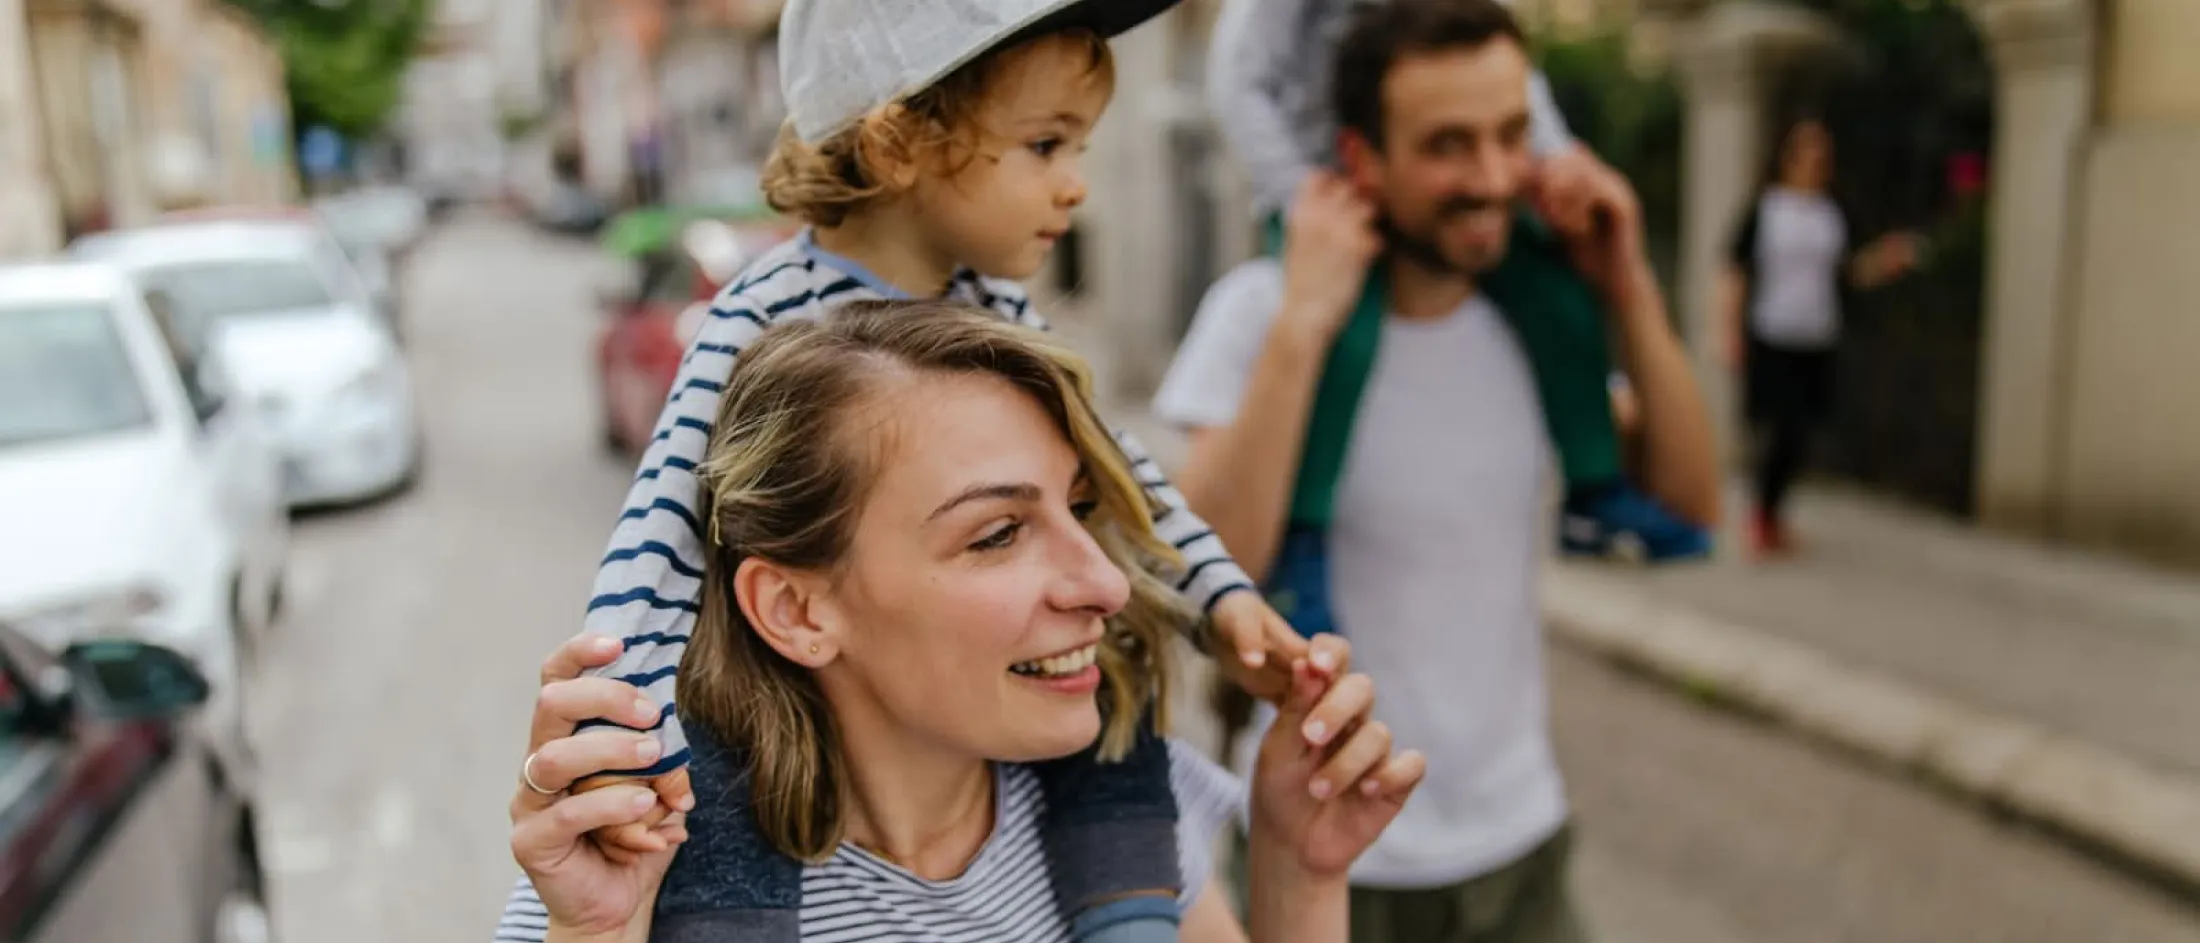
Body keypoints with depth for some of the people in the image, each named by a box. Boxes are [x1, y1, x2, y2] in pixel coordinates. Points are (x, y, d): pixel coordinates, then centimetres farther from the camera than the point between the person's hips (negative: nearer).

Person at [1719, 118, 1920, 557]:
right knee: (1781, 431, -11)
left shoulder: (1835, 215, 8)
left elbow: (1851, 273, 15)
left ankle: (1773, 514, 25)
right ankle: (1762, 518, 9)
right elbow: (1734, 272, -2)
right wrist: (1731, 332, -7)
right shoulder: (1763, 208, -3)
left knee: (1801, 436, 6)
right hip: (1770, 340, -4)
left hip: (1818, 344, 4)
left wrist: (1886, 260, -5)